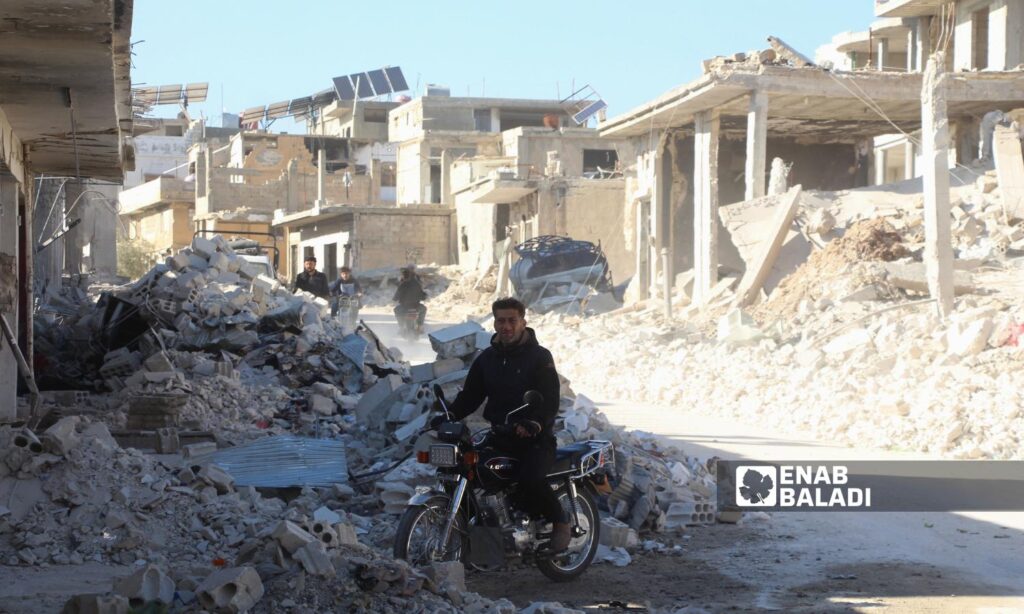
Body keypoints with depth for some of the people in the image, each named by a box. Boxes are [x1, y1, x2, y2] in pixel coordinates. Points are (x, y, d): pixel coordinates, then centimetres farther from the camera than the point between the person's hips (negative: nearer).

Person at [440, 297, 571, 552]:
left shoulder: (540, 356, -2)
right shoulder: (487, 358, 15)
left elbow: (550, 402, -13)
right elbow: (470, 395, 13)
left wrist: (535, 423, -33)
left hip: (535, 437, -5)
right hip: (499, 437, 5)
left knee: (531, 479, -32)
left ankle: (560, 521, -6)